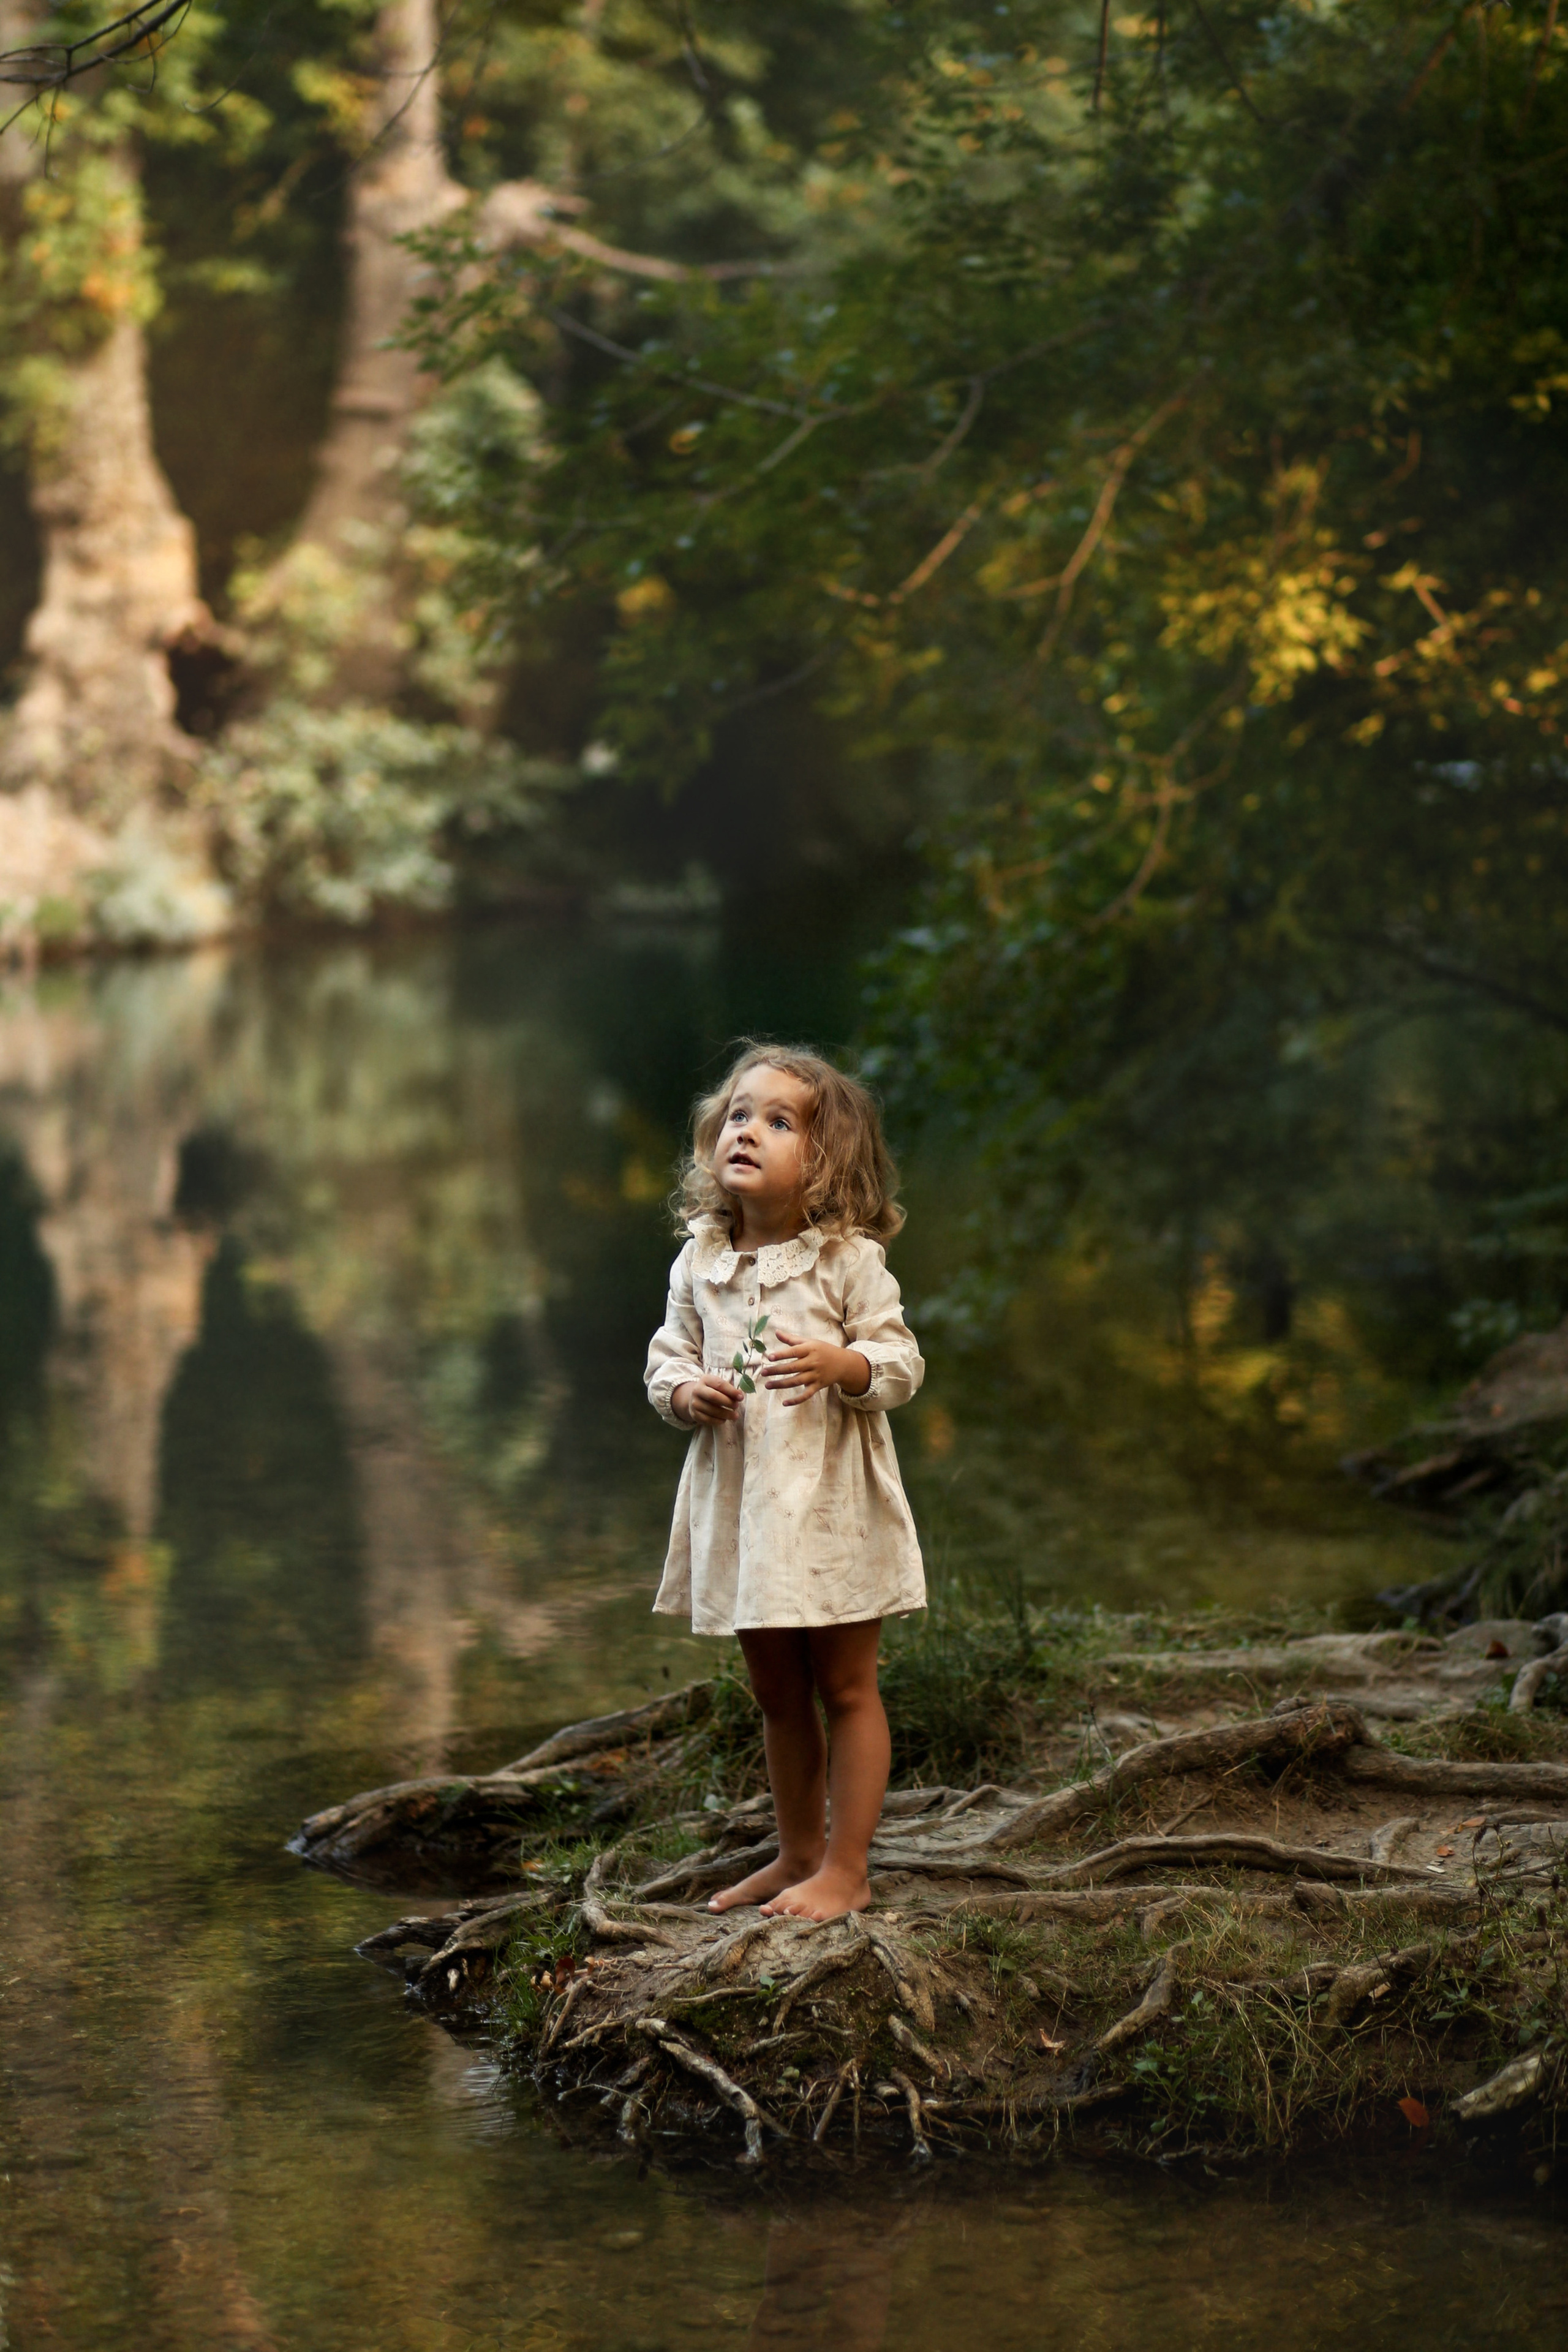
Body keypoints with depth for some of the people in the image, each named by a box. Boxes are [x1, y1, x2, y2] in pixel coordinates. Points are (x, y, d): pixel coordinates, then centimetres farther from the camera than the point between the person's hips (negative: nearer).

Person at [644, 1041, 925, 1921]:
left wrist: (841, 1364, -27)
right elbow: (667, 1354, 9)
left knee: (846, 1686, 3)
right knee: (778, 1692, 16)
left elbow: (902, 1365, -8)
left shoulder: (849, 1259, -9)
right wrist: (685, 1391, -12)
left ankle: (847, 1868, 11)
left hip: (831, 1502, -5)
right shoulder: (699, 1263, 4)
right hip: (742, 1504, 5)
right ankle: (799, 1854, 29)